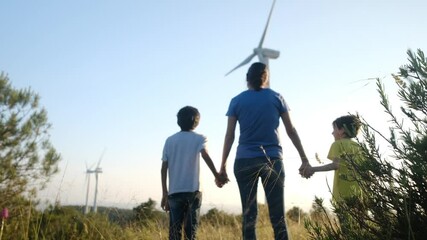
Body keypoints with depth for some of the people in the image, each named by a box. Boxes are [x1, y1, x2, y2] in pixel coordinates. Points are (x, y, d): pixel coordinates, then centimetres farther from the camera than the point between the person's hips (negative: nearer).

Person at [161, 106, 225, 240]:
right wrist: (217, 176, -10)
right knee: (191, 228, 0)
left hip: (174, 191, 3)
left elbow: (164, 168, 7)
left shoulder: (169, 140, 11)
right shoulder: (198, 138, 3)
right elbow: (205, 156, -17)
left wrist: (164, 193, 11)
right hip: (192, 190, -2)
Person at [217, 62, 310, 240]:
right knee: (278, 216, 2)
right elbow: (291, 131, 8)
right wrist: (304, 159, 13)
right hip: (273, 160, 0)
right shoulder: (276, 98, 8)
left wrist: (223, 166, 5)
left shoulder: (237, 101, 6)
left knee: (249, 215, 2)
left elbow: (229, 136, 2)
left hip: (245, 161, 0)